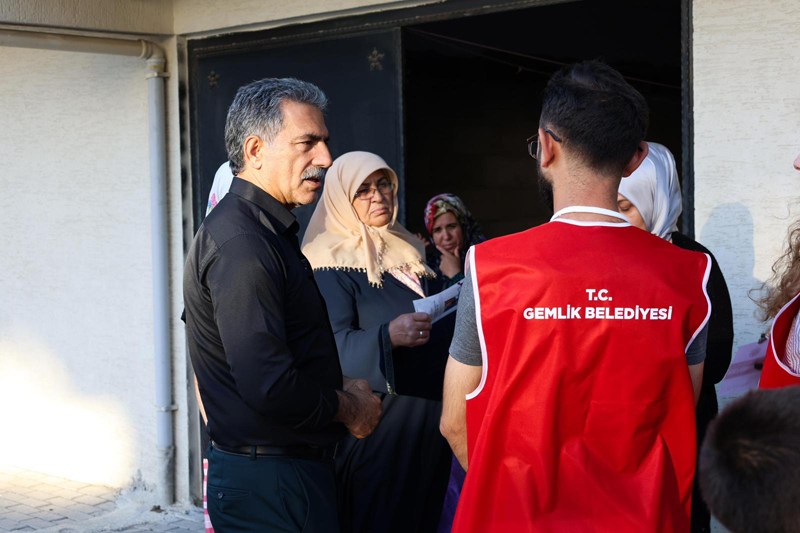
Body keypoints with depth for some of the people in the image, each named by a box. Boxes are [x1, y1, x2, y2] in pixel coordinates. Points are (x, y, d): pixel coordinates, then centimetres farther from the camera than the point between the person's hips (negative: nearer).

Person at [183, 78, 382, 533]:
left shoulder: (267, 232, 14)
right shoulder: (240, 242, -21)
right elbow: (269, 386, -28)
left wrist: (338, 390, 7)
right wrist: (348, 407, -12)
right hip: (269, 484, -10)